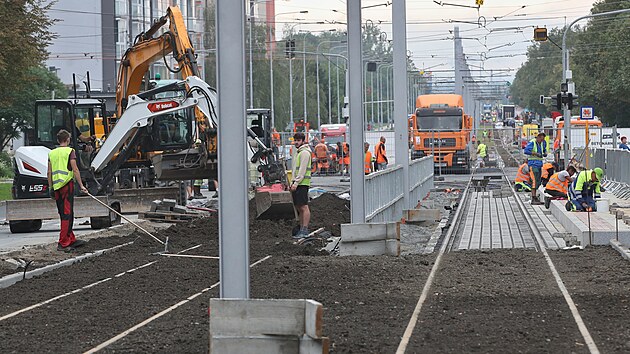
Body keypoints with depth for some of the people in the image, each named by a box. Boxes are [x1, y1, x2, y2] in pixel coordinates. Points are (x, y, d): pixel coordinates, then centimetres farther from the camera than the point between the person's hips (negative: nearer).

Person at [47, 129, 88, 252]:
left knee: (63, 214, 13)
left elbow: (49, 173, 11)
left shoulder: (52, 153, 11)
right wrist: (81, 185, -7)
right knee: (67, 214, -6)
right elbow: (75, 170, -10)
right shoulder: (70, 151, -5)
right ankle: (63, 244, -10)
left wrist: (51, 188, 16)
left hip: (56, 186, 6)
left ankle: (71, 240, 22)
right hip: (67, 183, -6)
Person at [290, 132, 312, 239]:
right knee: (299, 207, 9)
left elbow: (302, 170, -16)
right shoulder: (299, 153, 22)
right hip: (297, 183, 10)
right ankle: (301, 229, 12)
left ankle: (305, 230, -14)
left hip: (302, 183, -10)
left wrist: (296, 183, -19)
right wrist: (292, 183, 19)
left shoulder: (305, 152, -9)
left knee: (304, 207, -11)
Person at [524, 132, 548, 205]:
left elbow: (544, 149, 27)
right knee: (535, 181, -17)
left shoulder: (543, 142, 10)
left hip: (539, 163, 8)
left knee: (538, 182, 9)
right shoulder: (532, 142, -12)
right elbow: (526, 151, -22)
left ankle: (535, 198, 15)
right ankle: (534, 199, -22)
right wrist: (536, 153, -27)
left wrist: (545, 153, 3)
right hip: (533, 163, -8)